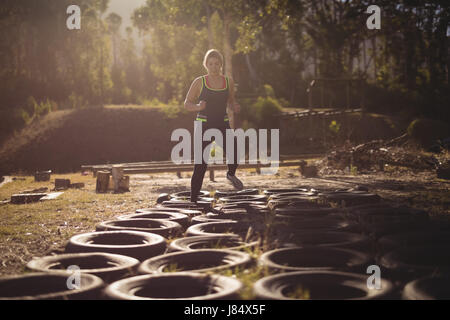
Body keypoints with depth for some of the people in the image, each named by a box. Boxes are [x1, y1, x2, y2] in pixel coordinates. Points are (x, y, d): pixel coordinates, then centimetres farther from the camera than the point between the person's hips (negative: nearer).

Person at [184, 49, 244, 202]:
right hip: (203, 125, -2)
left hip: (223, 124, 2)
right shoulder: (199, 82, -2)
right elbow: (187, 103, 4)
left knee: (234, 153, -19)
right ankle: (193, 200, 6)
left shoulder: (228, 81, 6)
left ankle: (231, 174, 16)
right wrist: (198, 107, -17)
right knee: (200, 165, -5)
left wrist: (235, 107, -3)